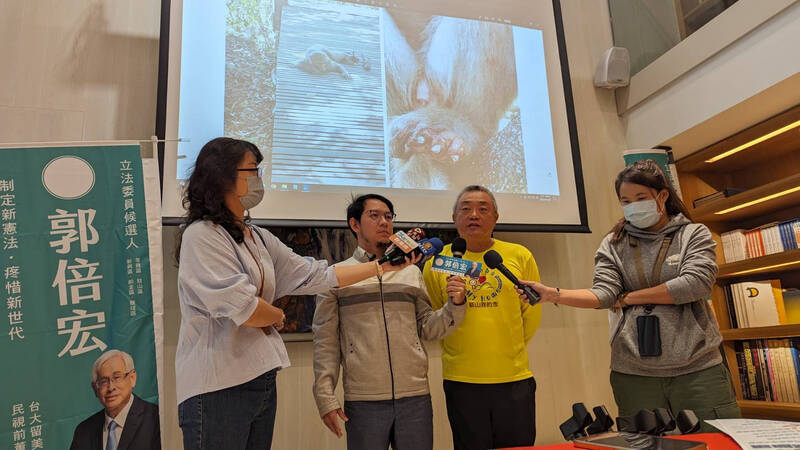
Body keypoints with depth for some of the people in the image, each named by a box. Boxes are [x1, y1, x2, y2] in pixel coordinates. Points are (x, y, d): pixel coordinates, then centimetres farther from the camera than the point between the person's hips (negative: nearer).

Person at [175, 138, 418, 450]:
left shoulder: (259, 239, 12)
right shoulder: (201, 236, -13)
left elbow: (315, 275, 11)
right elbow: (243, 307, -21)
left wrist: (382, 266, 10)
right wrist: (276, 317, 0)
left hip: (261, 379, 8)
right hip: (218, 386, -8)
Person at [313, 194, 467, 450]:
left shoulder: (411, 273, 12)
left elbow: (427, 329, 10)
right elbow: (326, 341, 1)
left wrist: (455, 304, -6)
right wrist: (325, 397, -5)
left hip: (416, 398, 3)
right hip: (363, 401, -2)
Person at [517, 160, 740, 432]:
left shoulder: (695, 234, 5)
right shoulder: (613, 244, 7)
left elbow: (694, 284, -11)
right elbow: (603, 294, -6)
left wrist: (628, 298, -5)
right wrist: (553, 295, -23)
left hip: (697, 369, -1)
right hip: (634, 375, 1)